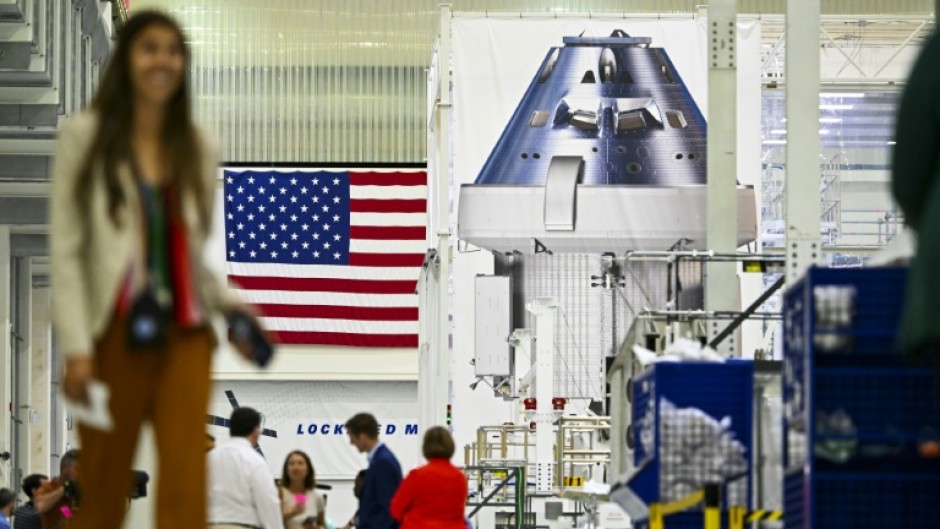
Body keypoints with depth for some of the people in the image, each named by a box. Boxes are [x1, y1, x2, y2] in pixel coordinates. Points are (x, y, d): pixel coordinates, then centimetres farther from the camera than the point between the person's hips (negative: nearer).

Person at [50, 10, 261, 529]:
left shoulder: (198, 149, 13)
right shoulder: (85, 136, 2)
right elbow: (65, 247, -2)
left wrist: (232, 306, 0)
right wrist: (76, 346, -11)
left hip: (185, 336, 3)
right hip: (115, 335, -3)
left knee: (186, 484, -10)